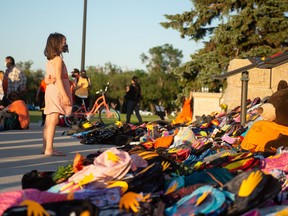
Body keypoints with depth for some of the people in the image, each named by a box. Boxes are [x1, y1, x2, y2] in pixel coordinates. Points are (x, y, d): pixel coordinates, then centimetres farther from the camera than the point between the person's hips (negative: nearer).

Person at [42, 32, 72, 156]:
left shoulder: (50, 60, 18)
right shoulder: (58, 59, -10)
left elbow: (47, 80, 17)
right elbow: (58, 79, -18)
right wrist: (65, 95, -21)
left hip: (50, 90, 10)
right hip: (57, 91, -10)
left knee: (48, 121, 10)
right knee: (53, 120, -13)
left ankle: (45, 147, 15)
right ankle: (49, 149, -17)